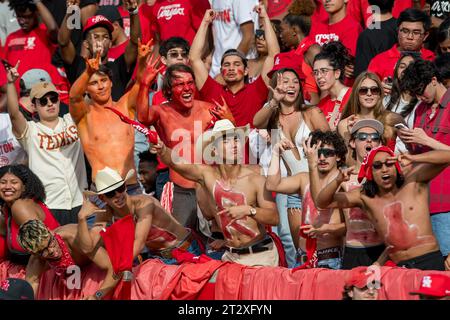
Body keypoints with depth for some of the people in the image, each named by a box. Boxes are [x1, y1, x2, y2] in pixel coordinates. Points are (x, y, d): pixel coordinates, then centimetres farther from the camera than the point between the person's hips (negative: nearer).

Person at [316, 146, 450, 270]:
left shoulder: (413, 181, 4)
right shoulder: (365, 197, 12)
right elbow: (322, 202, 15)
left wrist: (414, 159, -16)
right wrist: (338, 181, -5)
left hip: (430, 262, -3)